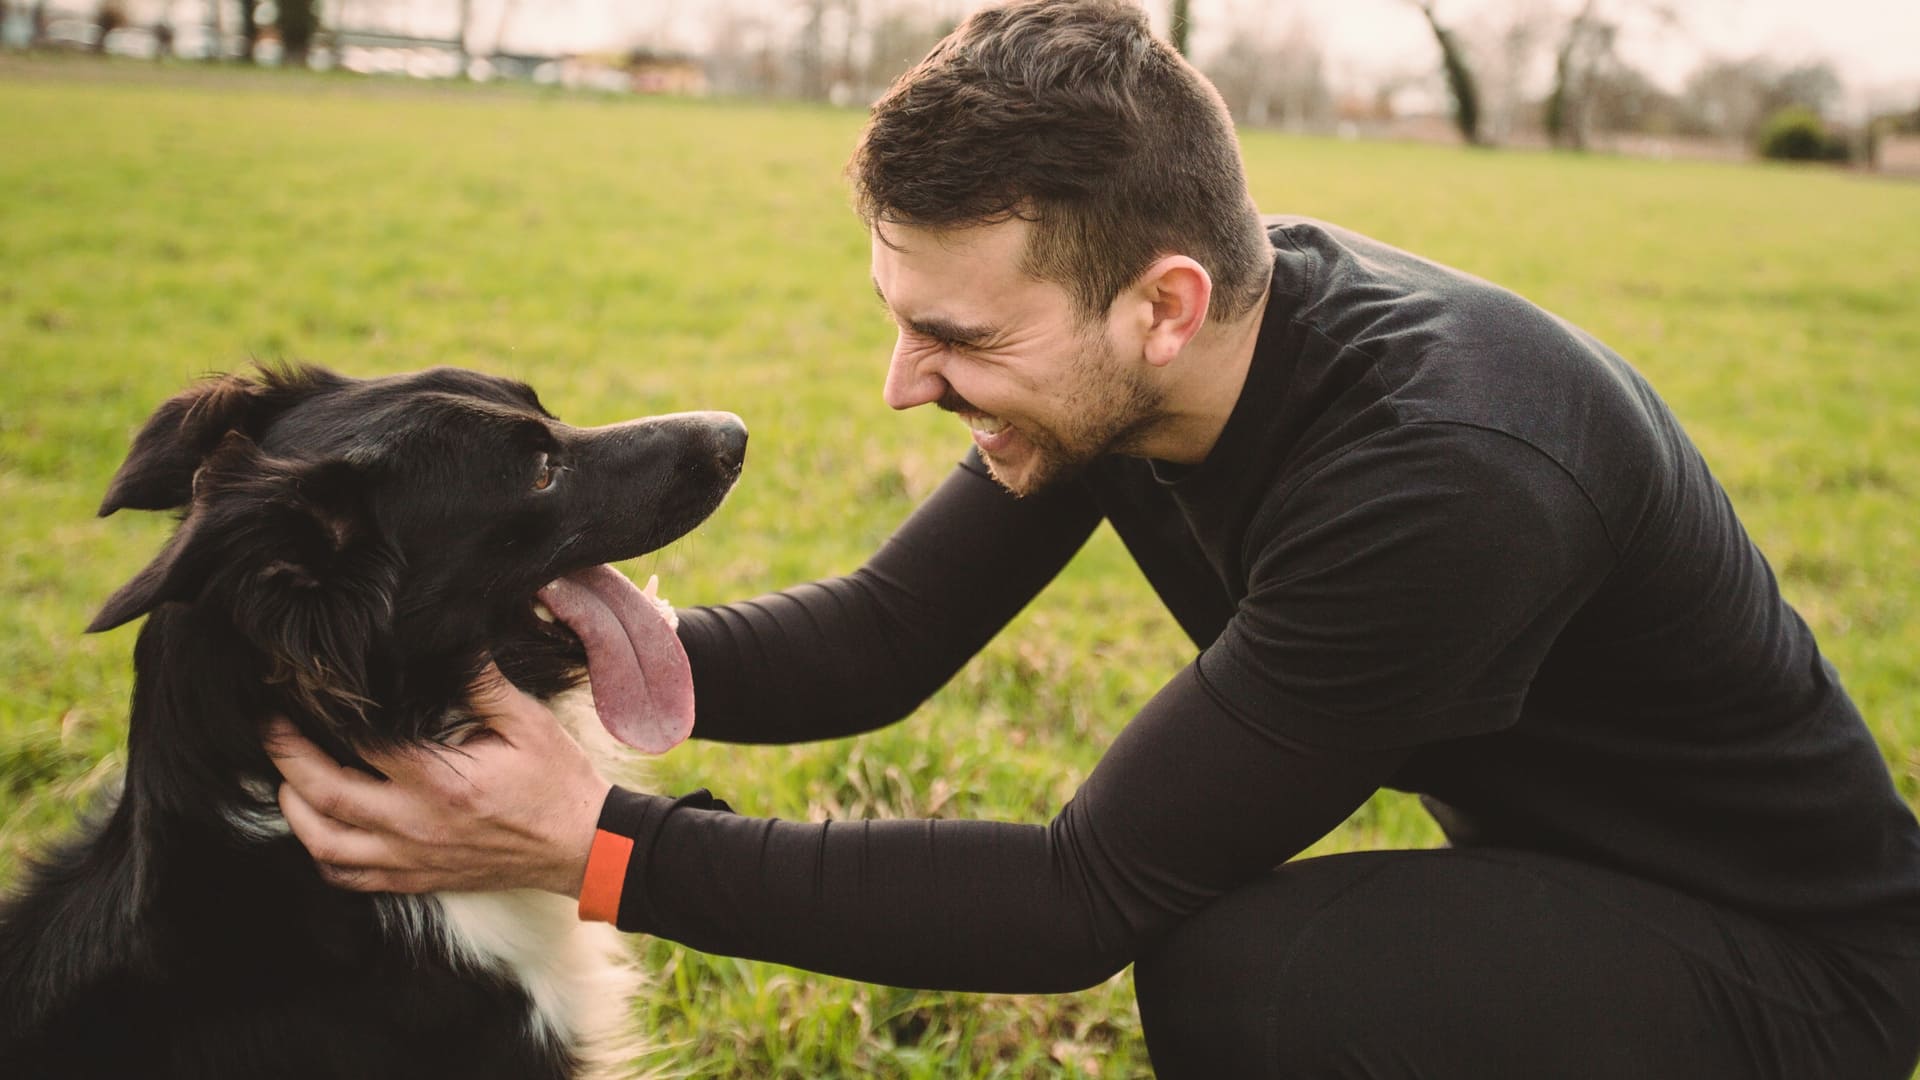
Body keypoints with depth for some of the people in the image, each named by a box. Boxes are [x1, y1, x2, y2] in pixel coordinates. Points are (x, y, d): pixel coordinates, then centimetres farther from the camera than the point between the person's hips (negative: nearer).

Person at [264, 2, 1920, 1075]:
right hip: (1542, 856, 8)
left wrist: (598, 851, -31)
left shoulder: (1443, 481, -35)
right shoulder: (1121, 365, -10)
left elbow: (1088, 897, -30)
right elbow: (879, 638, -3)